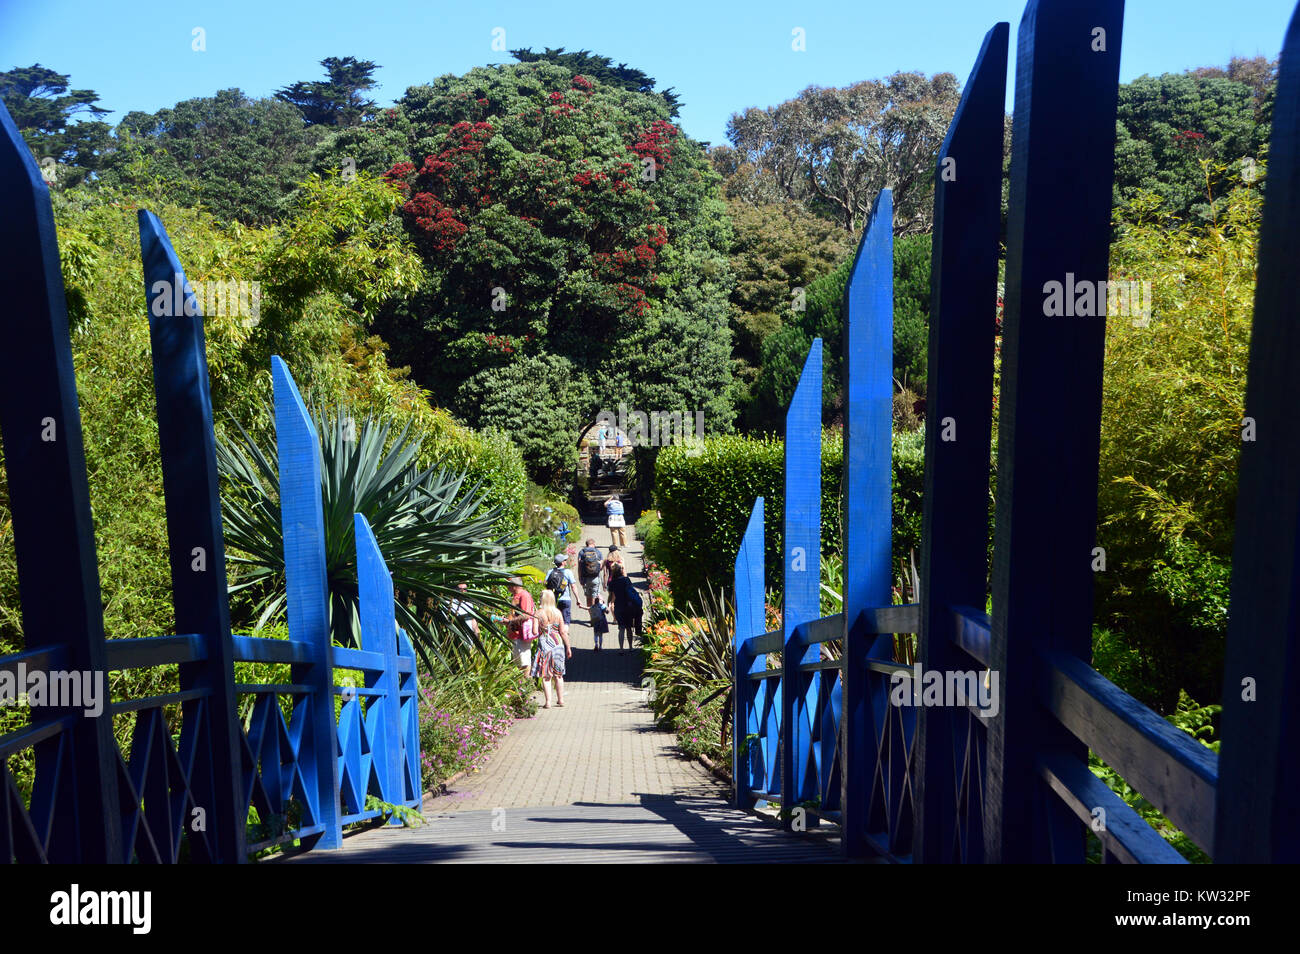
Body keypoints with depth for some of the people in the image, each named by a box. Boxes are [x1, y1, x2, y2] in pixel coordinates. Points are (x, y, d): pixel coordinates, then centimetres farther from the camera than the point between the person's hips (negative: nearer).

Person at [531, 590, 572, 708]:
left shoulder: (539, 613, -9)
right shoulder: (558, 612, -1)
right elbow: (563, 632, 1)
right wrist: (568, 647, 8)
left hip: (545, 645, -3)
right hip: (557, 644, 3)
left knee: (546, 675, 3)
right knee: (558, 674, 15)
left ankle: (548, 702, 0)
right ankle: (560, 699, 21)